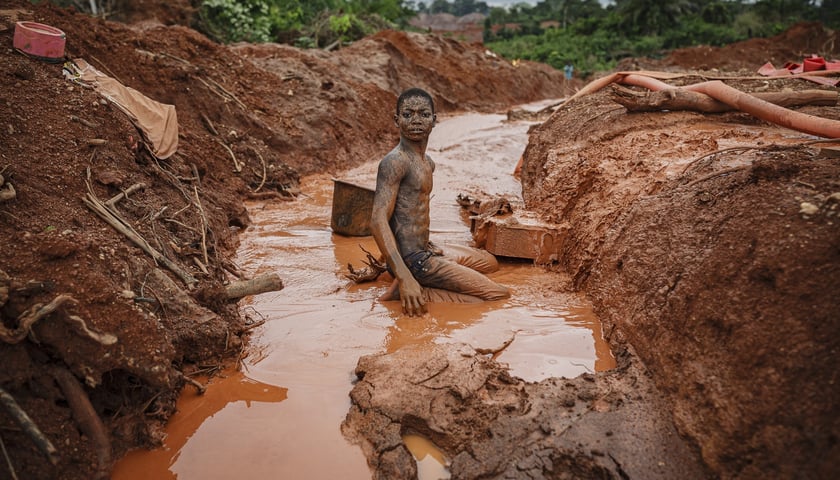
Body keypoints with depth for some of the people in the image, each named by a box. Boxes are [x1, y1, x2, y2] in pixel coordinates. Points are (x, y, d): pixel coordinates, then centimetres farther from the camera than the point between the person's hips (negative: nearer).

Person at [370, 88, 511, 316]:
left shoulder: (427, 163, 11)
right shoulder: (394, 161, -19)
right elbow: (378, 221, -27)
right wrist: (405, 278, -33)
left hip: (425, 250, 10)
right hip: (412, 260, -10)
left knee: (489, 262, 30)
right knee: (500, 294, -7)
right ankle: (407, 291, -11)